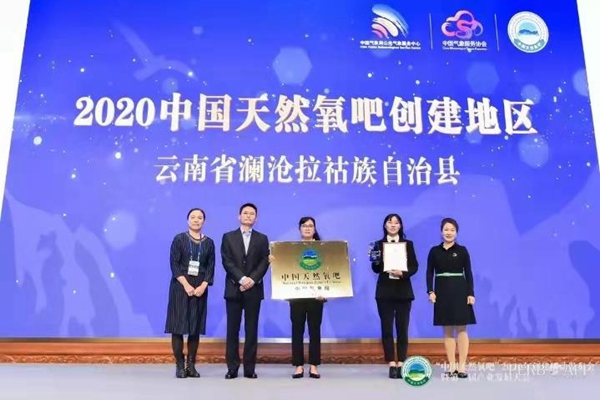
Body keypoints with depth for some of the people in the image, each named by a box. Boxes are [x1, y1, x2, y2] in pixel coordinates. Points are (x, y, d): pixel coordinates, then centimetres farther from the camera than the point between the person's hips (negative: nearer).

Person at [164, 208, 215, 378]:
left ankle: (191, 365, 10)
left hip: (200, 288, 2)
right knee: (178, 326, -3)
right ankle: (180, 365, 4)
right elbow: (174, 264, -6)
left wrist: (203, 286, -11)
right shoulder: (179, 239, 1)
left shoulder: (209, 243, 8)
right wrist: (186, 285, -15)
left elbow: (211, 267, 4)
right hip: (180, 287, -2)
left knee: (196, 327, 4)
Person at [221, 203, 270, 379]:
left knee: (252, 330, 3)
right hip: (234, 289, 0)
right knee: (232, 329, 2)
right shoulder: (228, 237, 9)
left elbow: (264, 263, 1)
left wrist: (252, 279, -14)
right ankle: (232, 368, 8)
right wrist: (242, 278, -14)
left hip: (254, 290, 1)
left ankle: (250, 368, 9)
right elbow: (227, 261, -2)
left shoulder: (262, 238, 11)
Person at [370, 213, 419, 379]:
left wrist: (403, 273, -17)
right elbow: (376, 269, 1)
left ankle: (401, 365, 11)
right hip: (385, 291, 0)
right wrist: (376, 260, -20)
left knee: (402, 329, 3)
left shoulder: (408, 244, 8)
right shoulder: (379, 244, 5)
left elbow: (414, 266, 1)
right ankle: (392, 365, 7)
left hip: (403, 291, 1)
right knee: (387, 328, 0)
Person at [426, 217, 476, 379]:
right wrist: (430, 291, -7)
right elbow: (430, 273, 5)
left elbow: (468, 273, 1)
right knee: (447, 330, 5)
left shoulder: (462, 250, 1)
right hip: (442, 292, 2)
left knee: (461, 329, 0)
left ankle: (462, 366, 5)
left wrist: (471, 293, -7)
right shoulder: (434, 251, 5)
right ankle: (452, 366, 12)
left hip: (460, 291, -2)